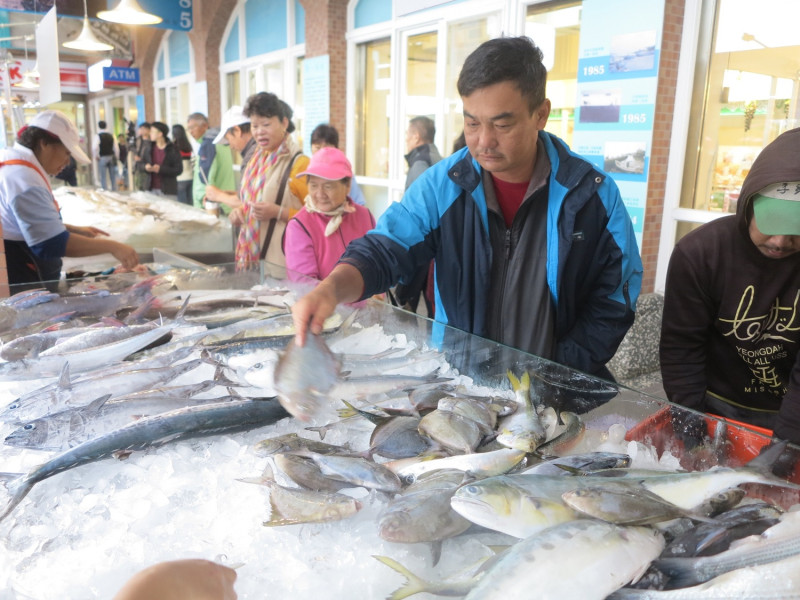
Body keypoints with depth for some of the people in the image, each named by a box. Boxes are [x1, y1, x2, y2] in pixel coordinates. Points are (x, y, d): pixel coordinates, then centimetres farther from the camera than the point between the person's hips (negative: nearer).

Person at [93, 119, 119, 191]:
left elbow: (95, 147, -20)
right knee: (113, 177, 11)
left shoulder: (98, 136, -8)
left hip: (102, 158, -4)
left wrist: (96, 156, -7)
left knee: (103, 177, -1)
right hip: (111, 157, 4)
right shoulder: (111, 136, 6)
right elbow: (116, 148, 6)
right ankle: (115, 191, 15)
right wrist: (116, 157, 15)